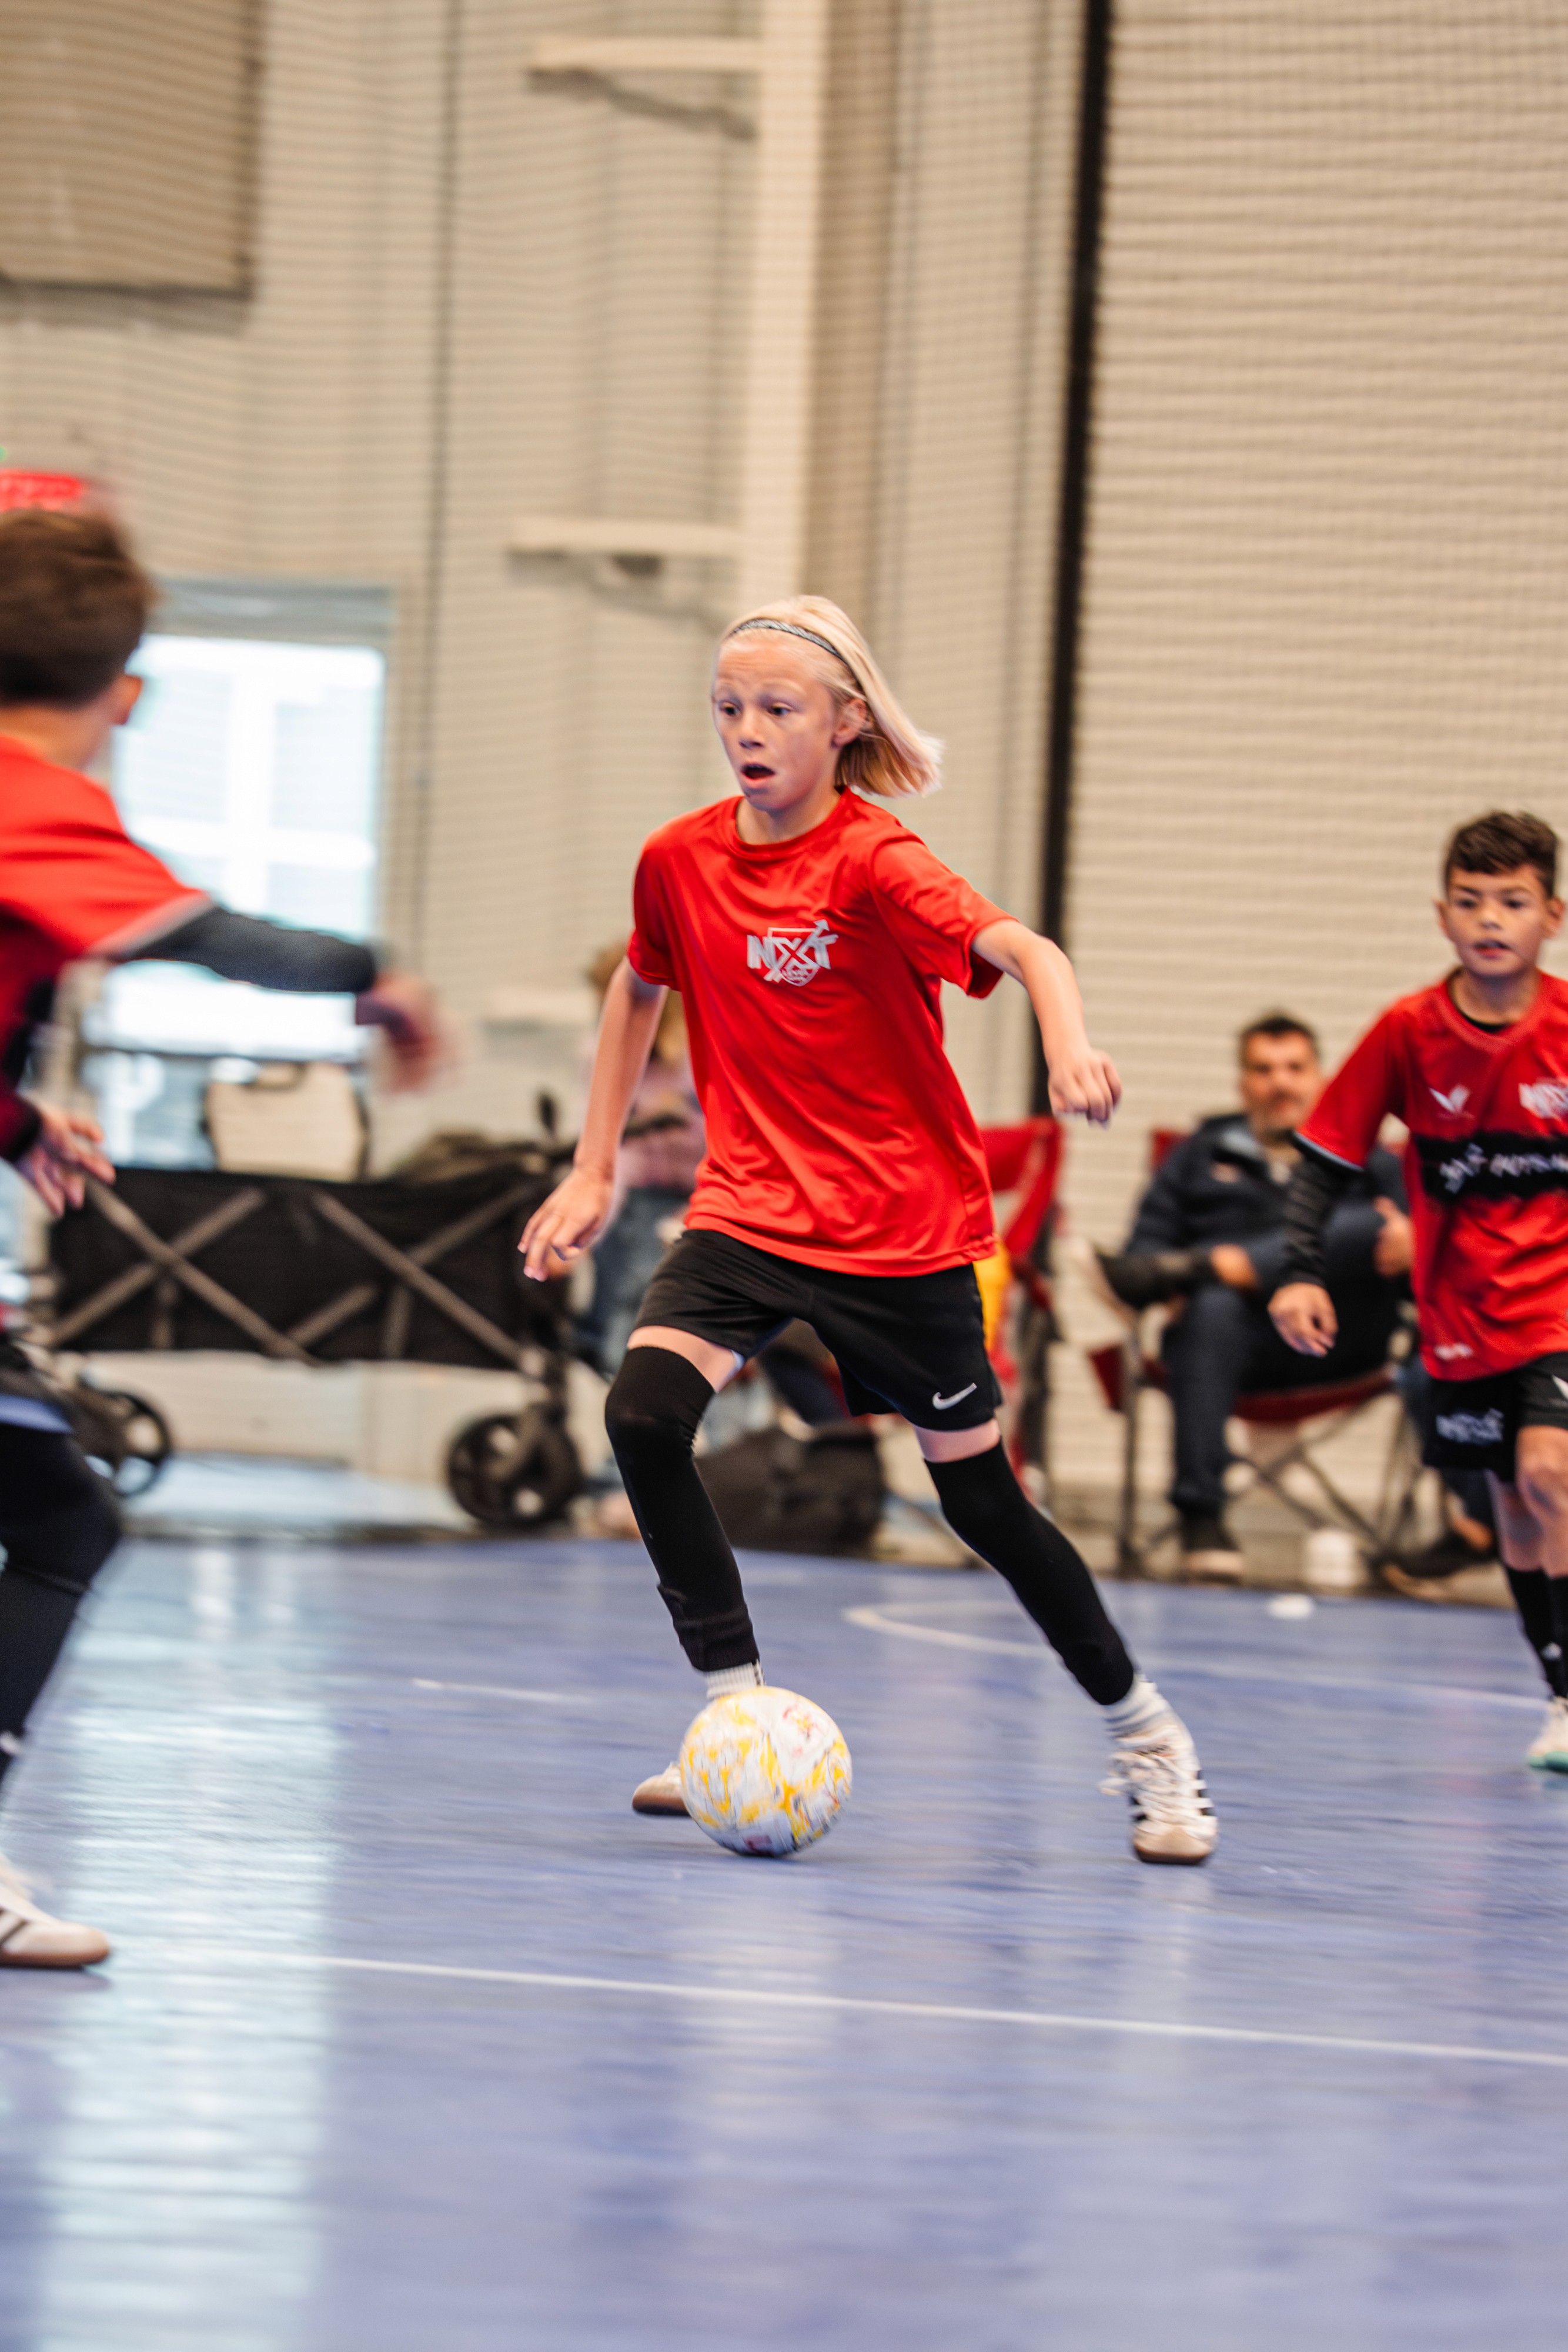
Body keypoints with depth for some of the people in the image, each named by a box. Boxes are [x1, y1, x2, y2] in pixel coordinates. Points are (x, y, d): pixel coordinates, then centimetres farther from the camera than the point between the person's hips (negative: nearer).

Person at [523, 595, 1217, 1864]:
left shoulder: (874, 861, -18)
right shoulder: (681, 860, -1)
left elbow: (1026, 950, -33)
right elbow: (640, 988, 19)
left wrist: (1069, 1043, -55)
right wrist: (593, 1169, 16)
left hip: (905, 1226, -4)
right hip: (751, 1203, 4)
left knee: (980, 1496, 4)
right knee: (646, 1412, -21)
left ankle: (1147, 1736, 25)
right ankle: (740, 1715, -10)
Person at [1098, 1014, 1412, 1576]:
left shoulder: (1368, 1160, 27)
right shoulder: (1200, 1156, 29)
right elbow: (1147, 1240, 16)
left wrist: (1407, 1244, -16)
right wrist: (1172, 1291, -8)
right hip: (1245, 1338, 0)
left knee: (1369, 1225, -27)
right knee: (1212, 1308, -37)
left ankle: (1193, 1266, -40)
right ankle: (1200, 1515, -40)